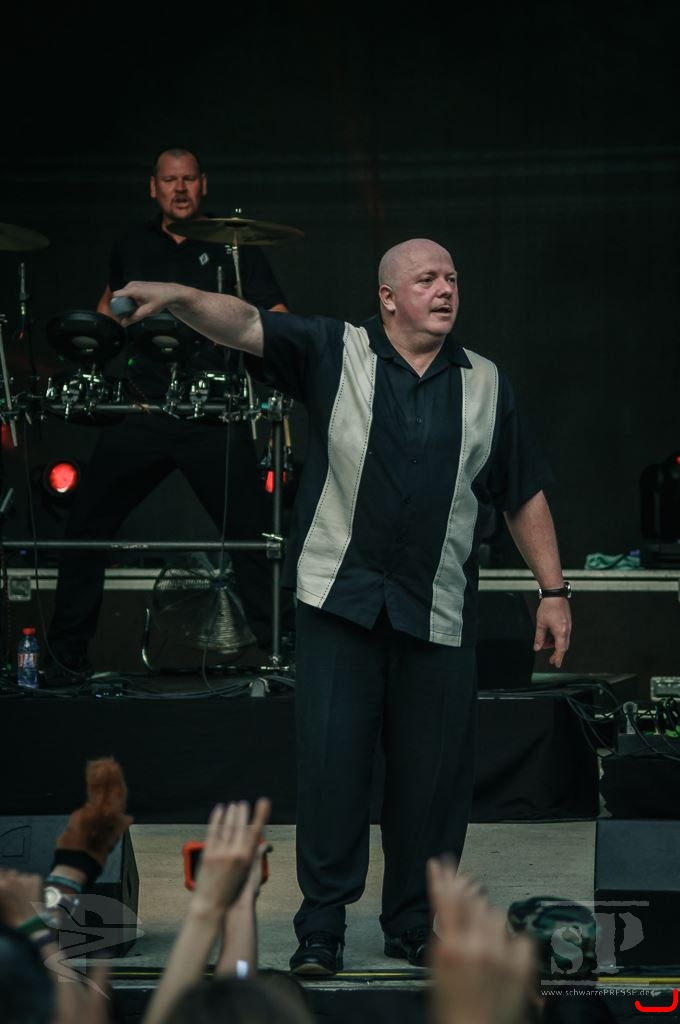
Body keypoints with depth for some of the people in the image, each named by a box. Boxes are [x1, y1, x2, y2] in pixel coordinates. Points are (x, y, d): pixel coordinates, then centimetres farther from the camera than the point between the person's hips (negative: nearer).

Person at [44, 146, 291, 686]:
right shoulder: (133, 247, 13)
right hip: (143, 413, 3)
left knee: (251, 533, -5)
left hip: (215, 419, -3)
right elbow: (112, 304, 32)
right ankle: (66, 655, 11)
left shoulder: (232, 247, 4)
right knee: (86, 524, 0)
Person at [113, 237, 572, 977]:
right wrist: (179, 297, -31)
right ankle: (320, 929, 4)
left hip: (438, 611, 2)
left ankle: (414, 926, 19)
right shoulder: (335, 353, 3)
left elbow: (525, 497, 15)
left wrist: (553, 590, 11)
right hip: (339, 601, -2)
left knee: (433, 771, 5)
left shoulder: (486, 384, 10)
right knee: (331, 760, -4)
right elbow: (244, 326, -11)